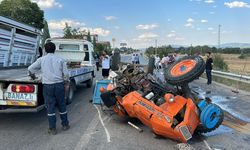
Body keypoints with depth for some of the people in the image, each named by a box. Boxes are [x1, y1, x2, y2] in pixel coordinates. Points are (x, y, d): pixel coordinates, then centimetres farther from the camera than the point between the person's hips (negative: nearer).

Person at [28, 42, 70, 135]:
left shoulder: (41, 59, 4)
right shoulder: (60, 60, 3)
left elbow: (30, 69, 9)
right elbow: (66, 74, 2)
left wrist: (32, 75, 31)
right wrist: (65, 81, 21)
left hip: (47, 86, -1)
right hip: (59, 85, 1)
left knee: (50, 107, 7)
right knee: (61, 105, 14)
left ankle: (52, 129, 13)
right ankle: (65, 125, 26)